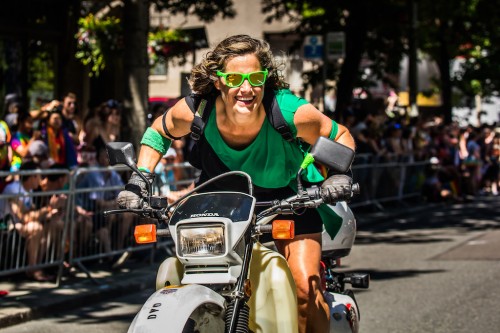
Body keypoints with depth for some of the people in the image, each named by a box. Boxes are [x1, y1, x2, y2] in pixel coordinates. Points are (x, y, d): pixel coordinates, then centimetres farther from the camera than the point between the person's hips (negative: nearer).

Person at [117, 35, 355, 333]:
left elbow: (341, 136, -12)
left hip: (288, 194, -2)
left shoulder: (291, 112, -31)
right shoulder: (195, 111, -25)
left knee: (306, 287, -16)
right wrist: (139, 180, -11)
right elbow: (159, 132, -1)